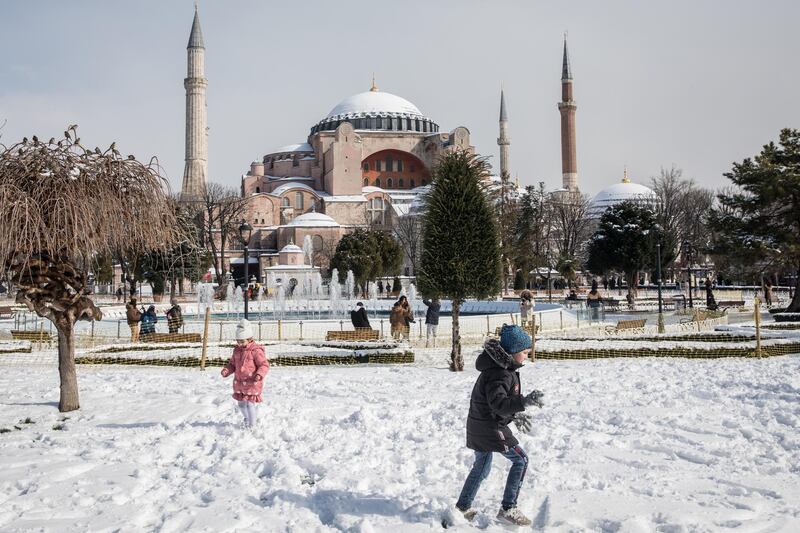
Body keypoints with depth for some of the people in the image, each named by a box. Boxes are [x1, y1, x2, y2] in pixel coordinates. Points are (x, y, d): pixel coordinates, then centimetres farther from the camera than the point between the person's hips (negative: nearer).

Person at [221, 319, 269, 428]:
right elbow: (232, 363, 17)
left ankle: (252, 425, 8)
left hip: (252, 383, -7)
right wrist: (226, 370, -3)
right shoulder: (237, 350, 6)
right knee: (241, 404, 17)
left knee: (250, 404, -5)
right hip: (239, 382, 7)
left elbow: (264, 364, -15)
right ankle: (247, 419, 42)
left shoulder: (256, 351, -15)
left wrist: (260, 374, -31)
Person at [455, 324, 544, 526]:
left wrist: (515, 414, 22)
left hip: (479, 425, 10)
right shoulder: (499, 373, -23)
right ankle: (508, 509, 1)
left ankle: (463, 507, 33)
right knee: (520, 459, -3)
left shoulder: (503, 367, 9)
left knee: (481, 467, 22)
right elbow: (499, 404, -33)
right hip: (489, 427, -10)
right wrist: (524, 402, -42)